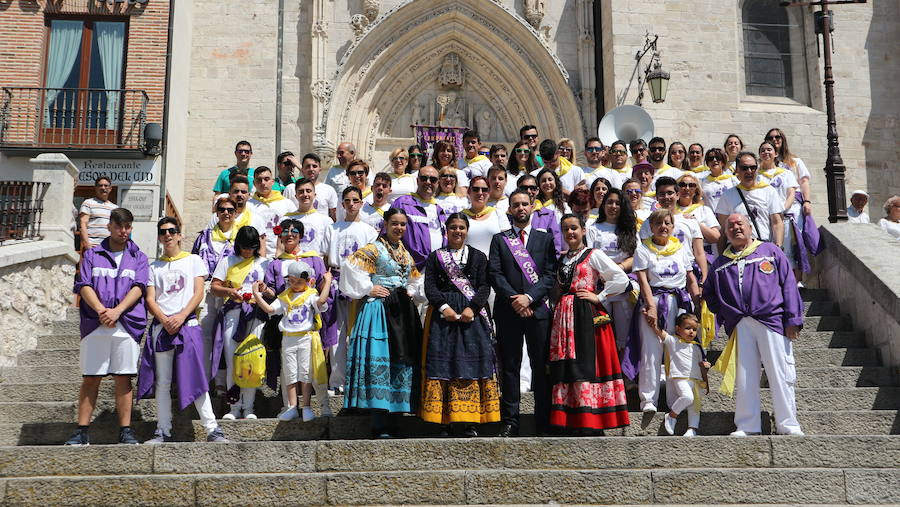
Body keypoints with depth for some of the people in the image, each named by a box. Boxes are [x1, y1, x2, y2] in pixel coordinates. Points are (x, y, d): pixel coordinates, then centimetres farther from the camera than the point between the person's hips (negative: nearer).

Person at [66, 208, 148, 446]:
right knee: (90, 378, 2)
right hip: (94, 325, 1)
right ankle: (82, 431, 6)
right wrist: (100, 310, -14)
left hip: (126, 325, -1)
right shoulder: (92, 255, 14)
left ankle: (125, 431, 3)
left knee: (123, 378, 0)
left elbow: (138, 288, 0)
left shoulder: (138, 257, 13)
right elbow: (84, 286, 3)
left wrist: (117, 310, -15)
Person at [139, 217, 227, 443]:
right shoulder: (154, 267, 16)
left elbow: (198, 293, 2)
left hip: (188, 325, -3)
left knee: (195, 378, -8)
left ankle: (212, 429, -7)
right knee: (162, 382, 3)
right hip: (160, 328, 3)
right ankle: (163, 431, 8)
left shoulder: (193, 260, 11)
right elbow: (150, 300, 7)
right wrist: (165, 320, -11)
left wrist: (181, 316, -13)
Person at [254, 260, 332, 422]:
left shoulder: (311, 295, -1)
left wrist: (328, 282, -16)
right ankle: (292, 407, 12)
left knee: (306, 373, -1)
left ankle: (306, 407, 6)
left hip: (306, 338, -4)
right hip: (288, 339, 4)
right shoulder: (284, 297, 12)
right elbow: (269, 309, 4)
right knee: (290, 374, 7)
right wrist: (257, 295, -3)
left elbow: (321, 301, -21)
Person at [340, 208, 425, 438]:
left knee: (403, 360, 6)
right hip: (380, 310, -7)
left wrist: (412, 292, 12)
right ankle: (381, 426, -12)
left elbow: (415, 279, 32)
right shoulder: (373, 249, -2)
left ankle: (395, 418, 14)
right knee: (380, 360, -12)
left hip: (404, 311, 7)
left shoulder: (405, 252, 19)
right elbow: (350, 266, -15)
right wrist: (368, 289, -12)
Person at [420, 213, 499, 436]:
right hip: (442, 314, 0)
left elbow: (484, 286, 4)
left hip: (472, 315, 0)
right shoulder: (435, 256, 13)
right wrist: (444, 307, -13)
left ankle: (470, 421, -4)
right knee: (442, 362, -5)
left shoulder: (478, 256, 13)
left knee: (472, 361, -6)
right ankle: (445, 421, -2)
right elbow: (429, 286, 2)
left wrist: (472, 308, -12)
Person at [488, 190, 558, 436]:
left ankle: (543, 423, 4)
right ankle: (510, 421, 5)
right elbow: (495, 274, 2)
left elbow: (550, 274, 2)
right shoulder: (499, 239, 12)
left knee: (541, 366, -1)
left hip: (538, 308, 0)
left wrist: (529, 297, -11)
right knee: (509, 366, 1)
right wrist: (514, 299, -11)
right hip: (508, 310, 0)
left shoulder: (545, 238, 13)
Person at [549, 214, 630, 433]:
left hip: (586, 315, -6)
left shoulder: (594, 255, 2)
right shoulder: (561, 260, 20)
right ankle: (566, 418, 2)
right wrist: (558, 305, 13)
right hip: (563, 316, 6)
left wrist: (599, 297, -6)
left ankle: (589, 419, -11)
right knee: (564, 367, 0)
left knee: (586, 362, -12)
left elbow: (622, 279, -6)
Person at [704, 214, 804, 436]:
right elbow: (708, 293, 26)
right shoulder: (720, 263, 20)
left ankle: (788, 424, 5)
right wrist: (726, 315, 13)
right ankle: (747, 426, 8)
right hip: (740, 326, 3)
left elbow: (788, 285, 5)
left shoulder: (770, 251, 12)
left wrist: (792, 319, -4)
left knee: (780, 375, -3)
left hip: (771, 321, -2)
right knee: (743, 376, 2)